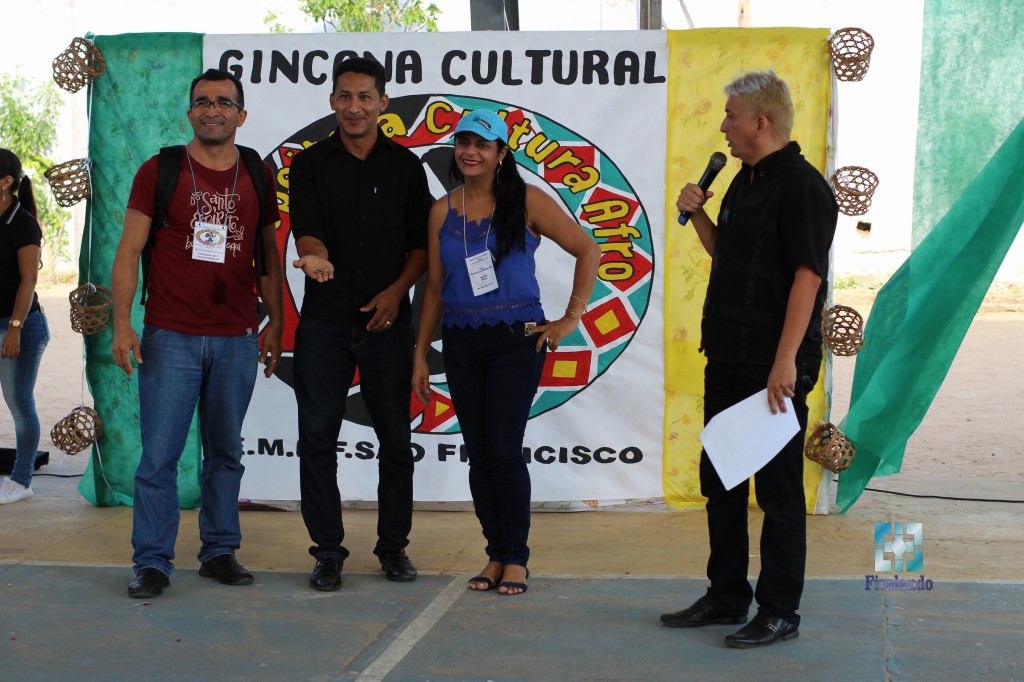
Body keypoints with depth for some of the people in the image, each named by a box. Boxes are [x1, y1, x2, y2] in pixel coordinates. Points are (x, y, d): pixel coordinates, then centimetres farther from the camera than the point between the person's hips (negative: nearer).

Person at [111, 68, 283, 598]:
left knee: (225, 451, 10)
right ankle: (152, 562, 5)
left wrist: (275, 322, 11)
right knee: (159, 454, -3)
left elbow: (269, 255, 16)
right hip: (170, 336, -2)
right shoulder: (159, 171, 1)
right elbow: (129, 251, 0)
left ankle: (219, 551, 21)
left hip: (237, 339, 3)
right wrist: (121, 323, -9)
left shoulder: (257, 177, 9)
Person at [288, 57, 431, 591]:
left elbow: (422, 242, 8)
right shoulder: (310, 164, 6)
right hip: (324, 321, 0)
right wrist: (314, 256, -28)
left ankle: (393, 546, 18)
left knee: (395, 437, 5)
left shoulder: (406, 166, 9)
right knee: (317, 436, 0)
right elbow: (306, 230, -5)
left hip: (386, 321, 1)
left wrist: (397, 290, -7)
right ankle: (328, 551, 11)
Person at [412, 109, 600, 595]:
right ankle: (495, 555, 15)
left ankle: (517, 558, 5)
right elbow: (434, 287, 11)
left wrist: (571, 318, -5)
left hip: (516, 340, -4)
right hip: (461, 343, 4)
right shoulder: (443, 211, 8)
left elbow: (587, 251, -2)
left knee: (504, 449, -8)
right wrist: (420, 353, 9)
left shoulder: (526, 203, -3)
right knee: (478, 451, 5)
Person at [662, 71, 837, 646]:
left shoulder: (802, 186, -14)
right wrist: (698, 214, 7)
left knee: (778, 489, 0)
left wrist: (785, 361, -25)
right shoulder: (745, 181, 15)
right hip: (727, 358, 10)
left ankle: (779, 612, 10)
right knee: (720, 480, 16)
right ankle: (726, 596, 28)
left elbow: (807, 276, -21)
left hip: (775, 365, -10)